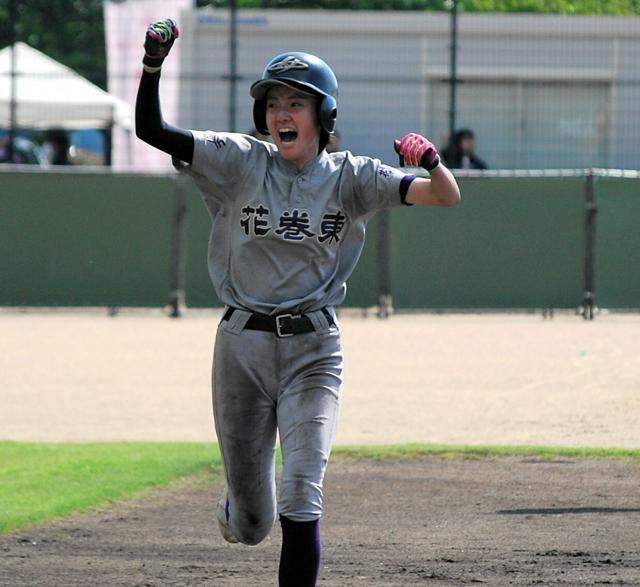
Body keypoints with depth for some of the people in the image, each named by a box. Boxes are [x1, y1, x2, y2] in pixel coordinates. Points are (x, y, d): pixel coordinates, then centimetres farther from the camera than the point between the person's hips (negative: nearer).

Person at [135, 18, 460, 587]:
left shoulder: (350, 177, -1)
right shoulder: (239, 162, -1)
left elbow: (446, 197, -10)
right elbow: (150, 130, -10)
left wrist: (431, 160, -32)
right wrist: (153, 64, -26)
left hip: (313, 350, -1)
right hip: (242, 343, 1)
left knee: (301, 506, -15)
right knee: (252, 525, 10)